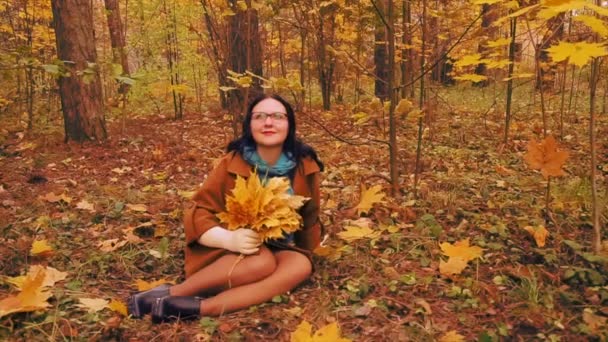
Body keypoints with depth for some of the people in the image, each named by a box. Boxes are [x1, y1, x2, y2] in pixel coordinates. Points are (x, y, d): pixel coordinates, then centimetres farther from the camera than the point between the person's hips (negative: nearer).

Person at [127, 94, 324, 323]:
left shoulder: (305, 166, -8)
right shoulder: (232, 163, -14)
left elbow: (309, 217, 8)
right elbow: (197, 212, -14)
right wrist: (228, 239, -32)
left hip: (279, 248, 4)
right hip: (235, 249, -3)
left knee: (301, 266, -30)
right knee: (262, 262, -36)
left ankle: (200, 308, -33)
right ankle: (170, 293, -23)